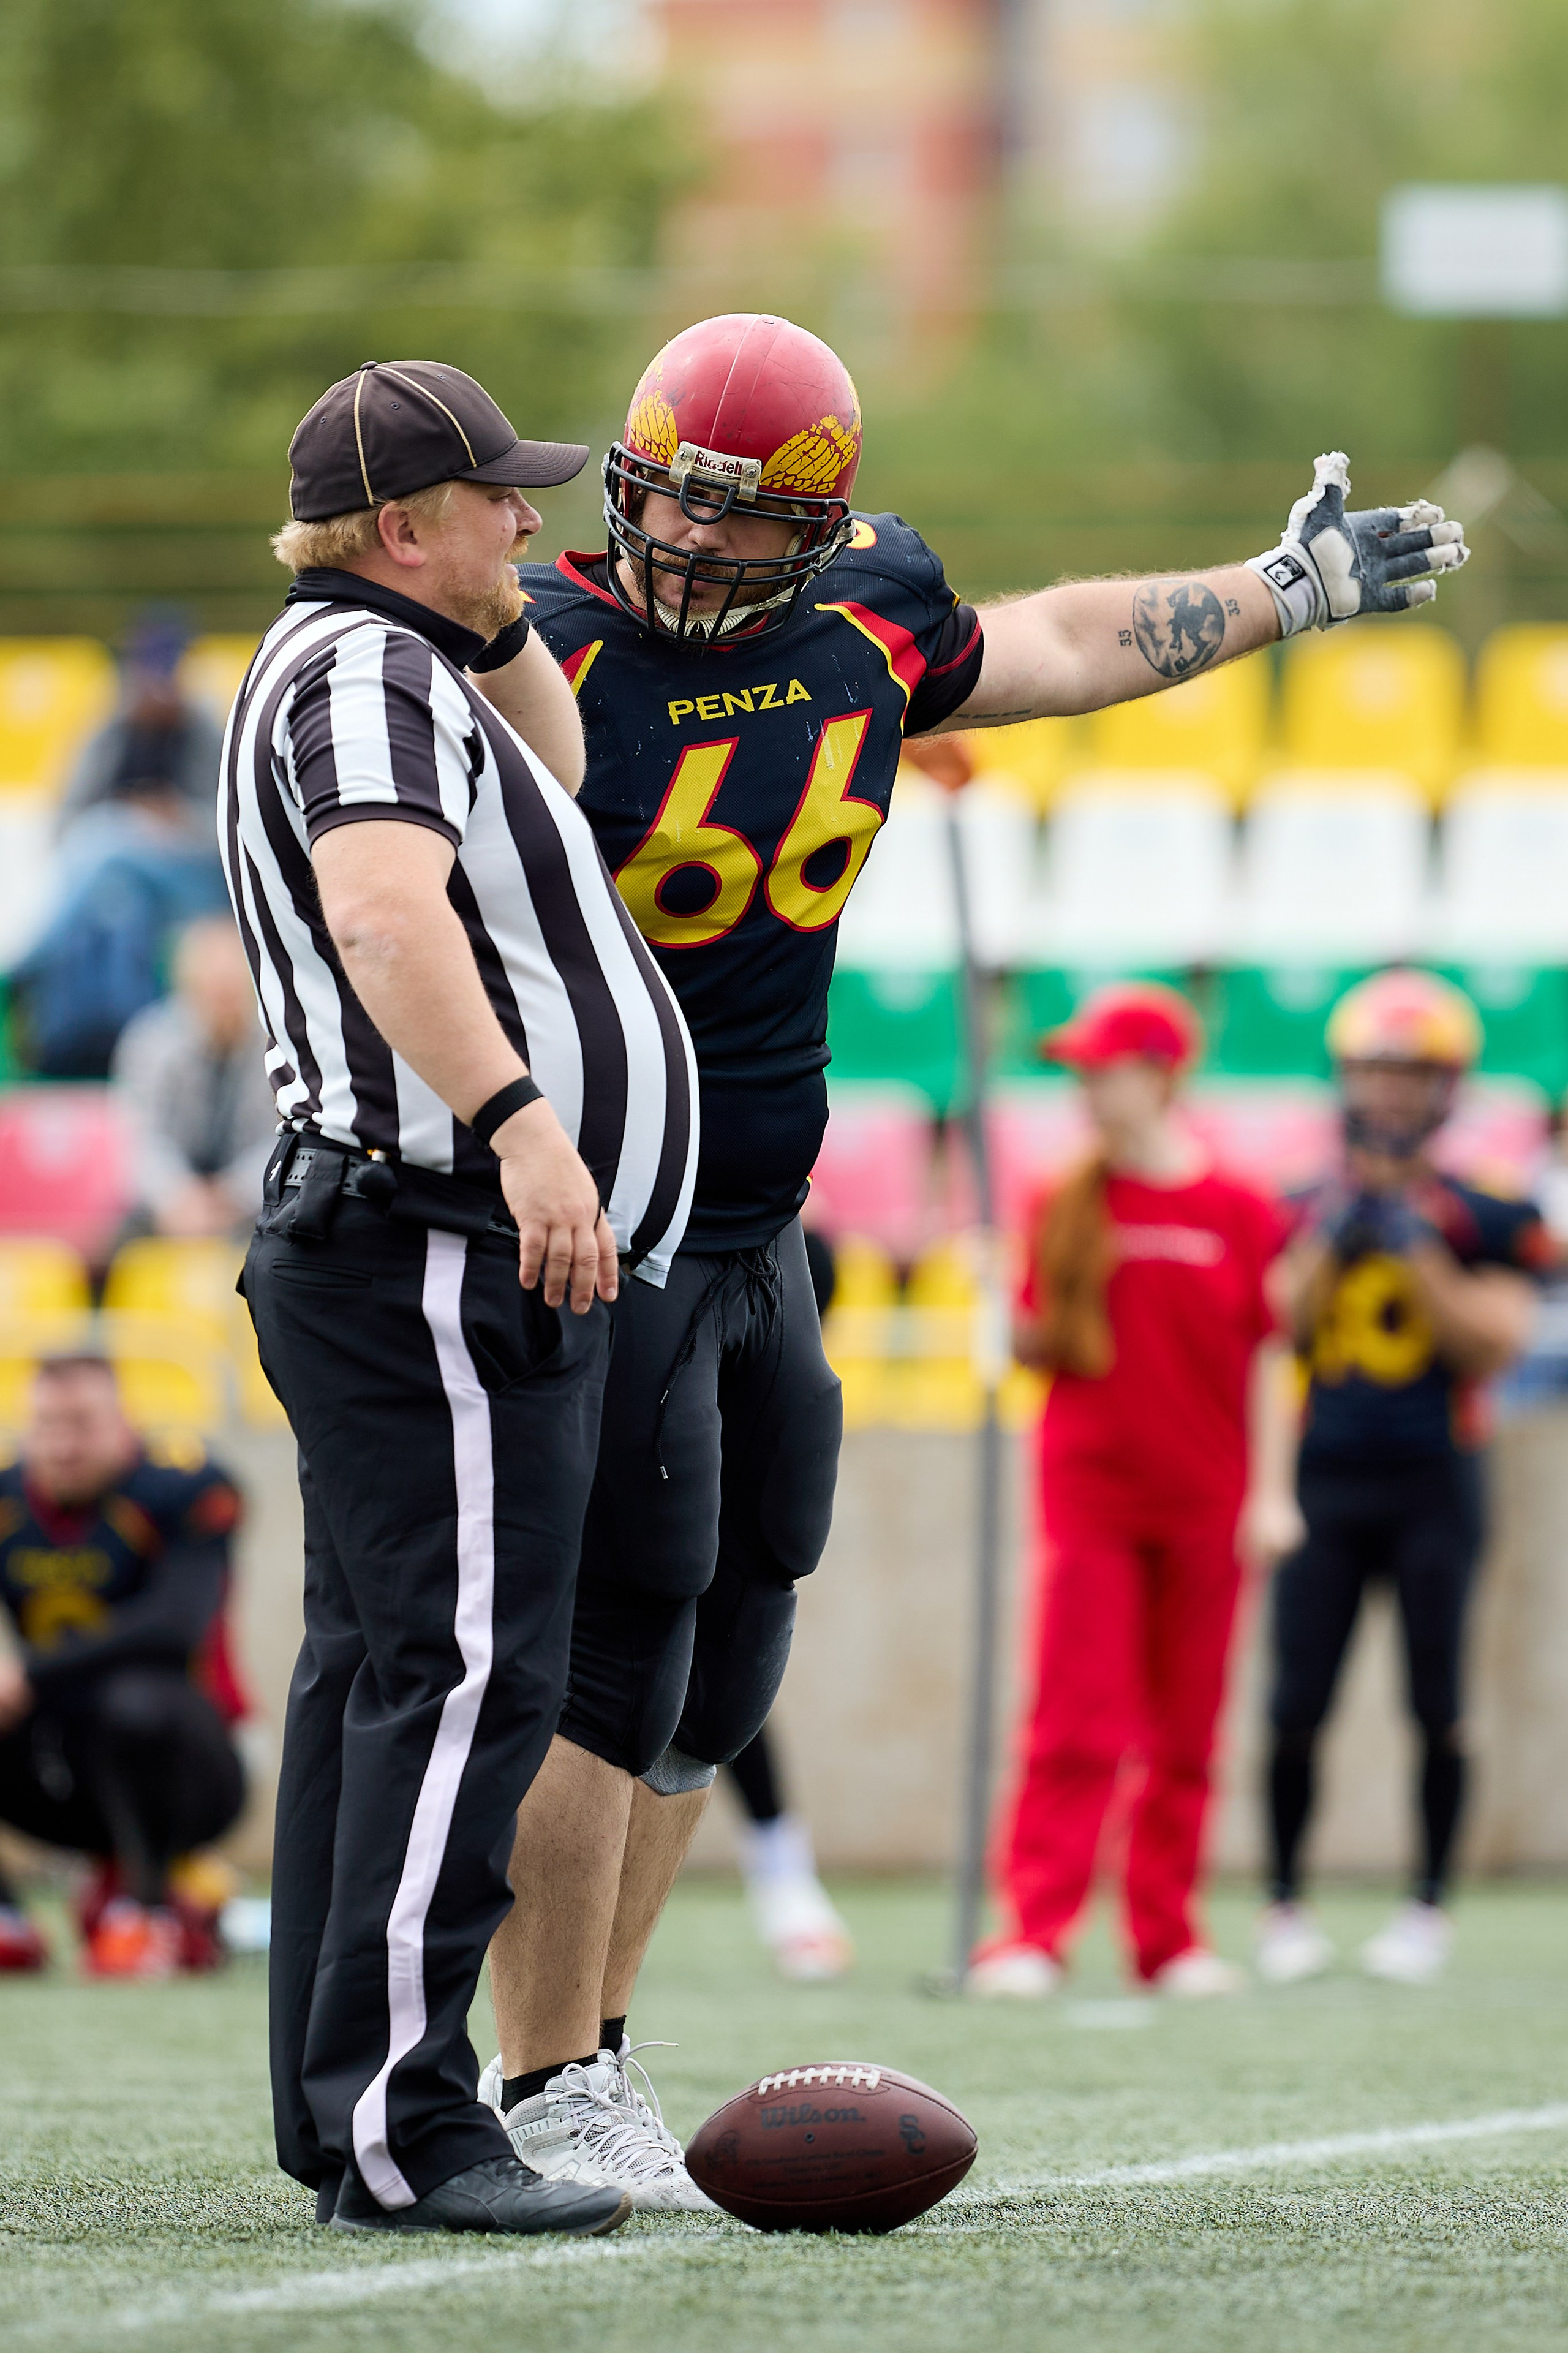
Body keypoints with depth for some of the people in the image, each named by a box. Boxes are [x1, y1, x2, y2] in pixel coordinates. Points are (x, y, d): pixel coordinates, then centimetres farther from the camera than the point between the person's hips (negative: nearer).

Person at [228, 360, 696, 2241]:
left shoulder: (370, 666, 21)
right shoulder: (361, 671, -12)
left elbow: (542, 797, 38)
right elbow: (385, 908, -30)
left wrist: (495, 618, 24)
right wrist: (519, 1123, -41)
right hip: (446, 1256, -12)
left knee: (383, 1675, 12)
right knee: (464, 1674, -15)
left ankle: (338, 2120, 15)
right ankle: (399, 2131, -19)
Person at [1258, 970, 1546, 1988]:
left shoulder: (1481, 1219, 2)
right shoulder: (1306, 1212, 9)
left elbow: (1493, 1346, -7)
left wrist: (1417, 1253, -13)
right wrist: (1332, 1244, -10)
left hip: (1434, 1483, -2)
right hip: (1326, 1480, 2)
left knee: (1437, 1706, -2)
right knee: (1298, 1706, -3)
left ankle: (1430, 1905, 8)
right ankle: (1286, 1903, 7)